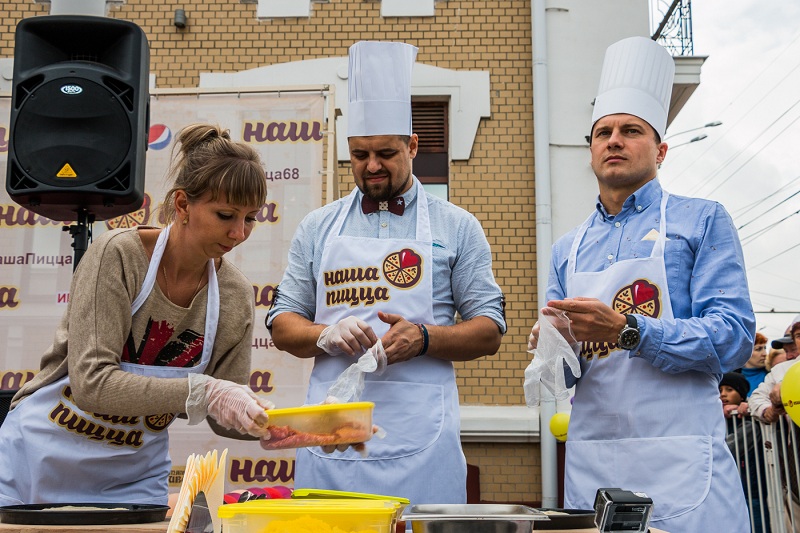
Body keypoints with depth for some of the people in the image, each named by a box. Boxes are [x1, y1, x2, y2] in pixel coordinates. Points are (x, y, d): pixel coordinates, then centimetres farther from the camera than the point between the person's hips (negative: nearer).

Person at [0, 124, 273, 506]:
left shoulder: (236, 296, -8)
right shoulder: (120, 254, -21)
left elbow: (224, 414, -1)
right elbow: (90, 382, -28)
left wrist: (272, 424, -21)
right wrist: (200, 391, -36)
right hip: (41, 458, -3)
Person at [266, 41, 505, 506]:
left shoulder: (457, 227, 7)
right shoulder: (318, 228, 12)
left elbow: (490, 331, 5)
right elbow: (283, 324, 14)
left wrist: (423, 339, -13)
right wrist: (327, 335, -8)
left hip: (420, 438, -1)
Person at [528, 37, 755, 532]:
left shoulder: (701, 221, 3)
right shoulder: (568, 249, 15)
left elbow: (734, 338, -8)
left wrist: (627, 331, -19)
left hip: (680, 459, -4)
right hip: (590, 463, 4)